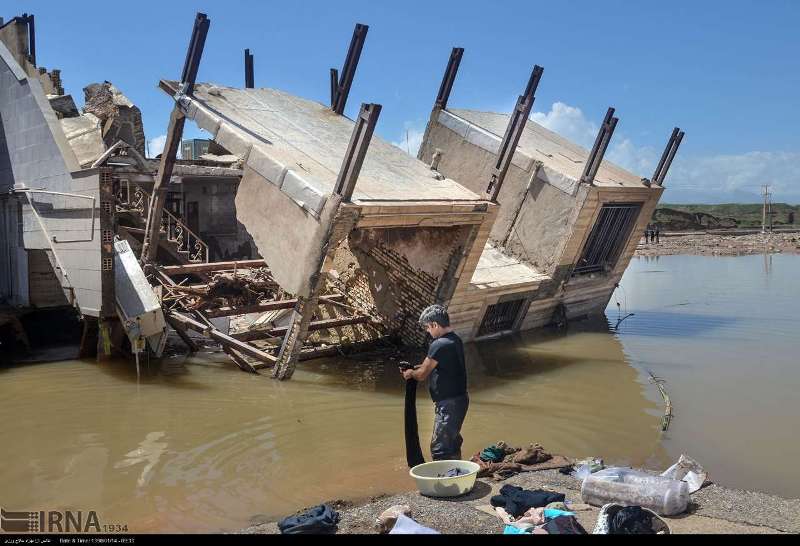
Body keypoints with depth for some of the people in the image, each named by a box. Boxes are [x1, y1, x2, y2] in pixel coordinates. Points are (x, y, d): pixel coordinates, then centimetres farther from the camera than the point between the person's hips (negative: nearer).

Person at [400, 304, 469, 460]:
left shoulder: (438, 345, -21)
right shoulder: (455, 339, 8)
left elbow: (422, 374, -14)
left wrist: (410, 373, 7)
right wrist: (413, 368, 14)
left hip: (448, 403, -10)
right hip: (460, 399, 10)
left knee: (439, 448, -4)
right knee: (453, 442, 23)